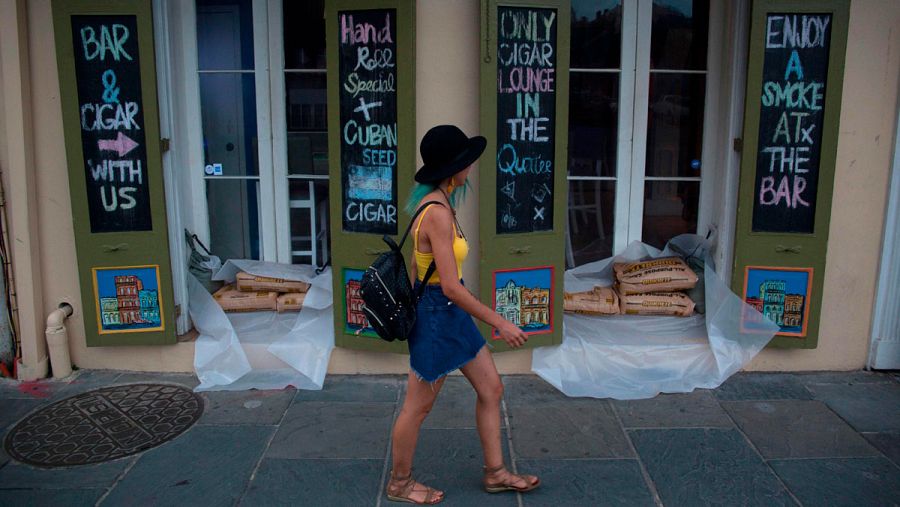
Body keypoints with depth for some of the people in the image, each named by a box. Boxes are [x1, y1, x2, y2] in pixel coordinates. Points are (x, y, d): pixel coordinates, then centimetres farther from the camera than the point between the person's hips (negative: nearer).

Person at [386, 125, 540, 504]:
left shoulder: (433, 202, 4)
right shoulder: (438, 213, -26)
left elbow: (415, 263, 13)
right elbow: (451, 287, -27)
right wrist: (500, 323, -20)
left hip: (451, 314, 9)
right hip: (439, 315, -9)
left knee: (491, 389, 16)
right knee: (418, 407, 10)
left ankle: (495, 473, 31)